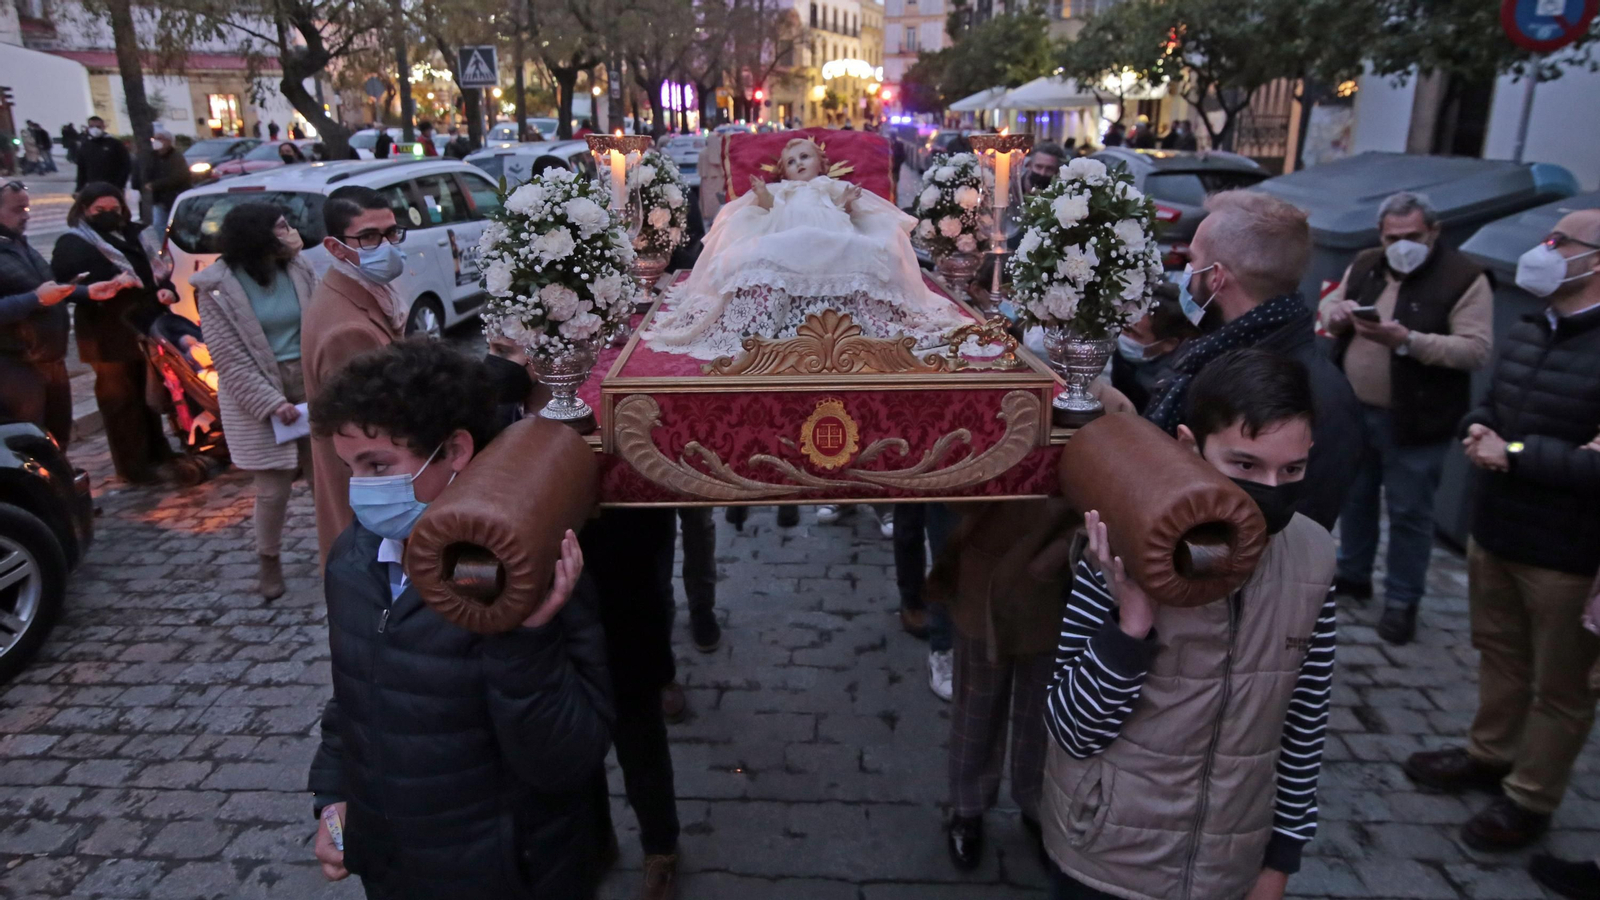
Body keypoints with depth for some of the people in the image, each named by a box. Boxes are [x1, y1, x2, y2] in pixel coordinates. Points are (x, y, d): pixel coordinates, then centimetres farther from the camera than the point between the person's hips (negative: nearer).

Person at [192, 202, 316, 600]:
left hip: (308, 382, 3)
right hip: (257, 392, -3)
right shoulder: (218, 287, -8)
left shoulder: (298, 270, 4)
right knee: (273, 488, 1)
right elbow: (229, 358, -9)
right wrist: (272, 403, -15)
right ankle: (270, 561, 24)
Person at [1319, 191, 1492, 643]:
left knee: (1408, 512, 4)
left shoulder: (1464, 278, -13)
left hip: (1414, 420, -6)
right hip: (1354, 409, 6)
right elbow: (1328, 305, 14)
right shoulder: (1365, 265, 5)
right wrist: (1337, 312, -11)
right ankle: (1353, 573, 38)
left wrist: (1408, 340, -30)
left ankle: (1402, 600, 18)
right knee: (1354, 496, 19)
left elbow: (1476, 349, -18)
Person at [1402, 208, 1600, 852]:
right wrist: (1477, 431, -3)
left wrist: (1516, 454, -21)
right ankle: (1490, 754, 41)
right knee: (1498, 652, 22)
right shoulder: (1524, 336, 7)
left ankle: (1530, 797, 24)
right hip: (1493, 531, 8)